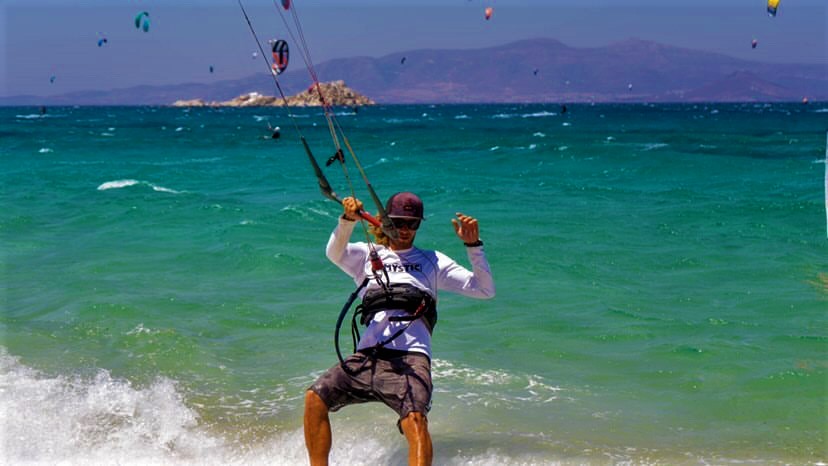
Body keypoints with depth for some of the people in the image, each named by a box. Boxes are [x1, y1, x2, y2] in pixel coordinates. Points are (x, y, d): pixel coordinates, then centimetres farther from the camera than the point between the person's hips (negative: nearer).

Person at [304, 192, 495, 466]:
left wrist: (473, 245, 4)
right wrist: (348, 219, -18)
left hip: (410, 358, -2)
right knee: (315, 397, -18)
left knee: (415, 420, -28)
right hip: (368, 355, 2)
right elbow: (334, 253, 1)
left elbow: (485, 290, 18)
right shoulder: (367, 255, 24)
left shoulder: (433, 261, 24)